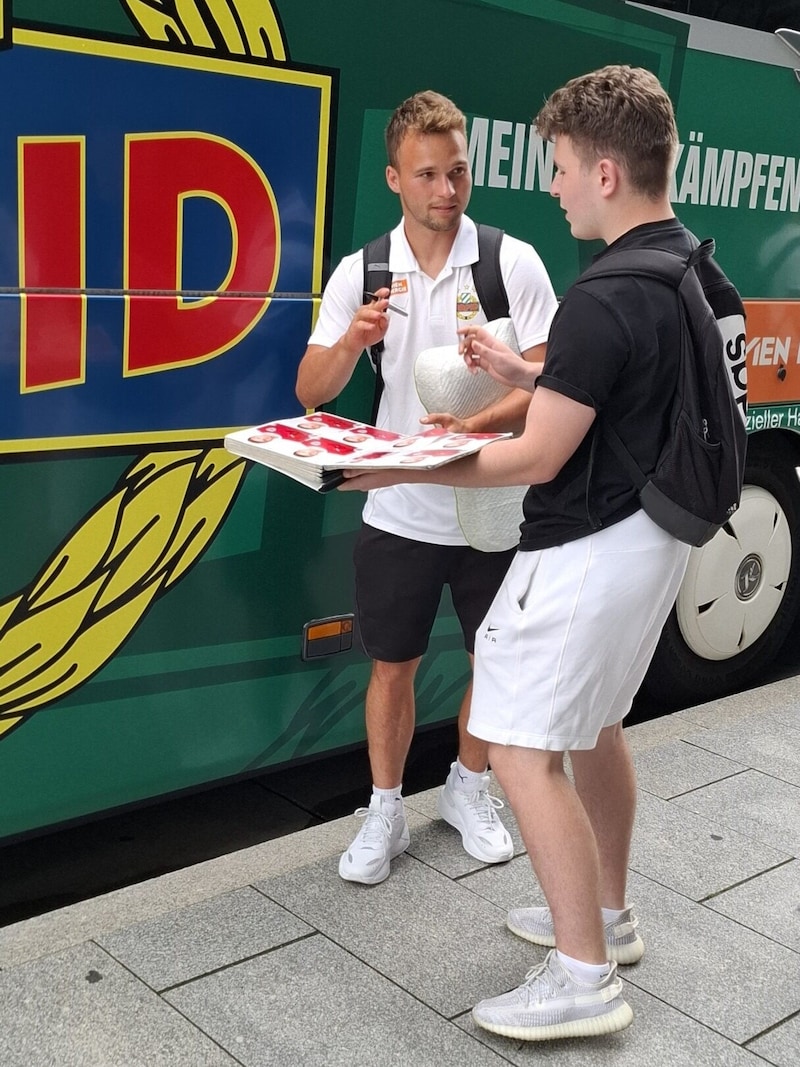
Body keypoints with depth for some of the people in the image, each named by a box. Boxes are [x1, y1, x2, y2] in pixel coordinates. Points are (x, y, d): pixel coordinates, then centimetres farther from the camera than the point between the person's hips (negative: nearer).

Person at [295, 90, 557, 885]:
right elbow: (310, 393, -6)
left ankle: (468, 791, 39)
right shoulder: (360, 273, -3)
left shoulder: (513, 262, -8)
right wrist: (349, 343, -27)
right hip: (399, 513, 1)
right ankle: (384, 813, 30)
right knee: (393, 666, 11)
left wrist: (476, 425, -29)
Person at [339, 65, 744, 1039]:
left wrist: (402, 470, -11)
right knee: (594, 729, 22)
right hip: (653, 533, 10)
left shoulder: (605, 300, -23)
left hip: (586, 550, -10)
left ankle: (584, 977, 7)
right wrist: (524, 375, 14)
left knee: (522, 750, -1)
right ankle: (607, 913, 36)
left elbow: (538, 458, -20)